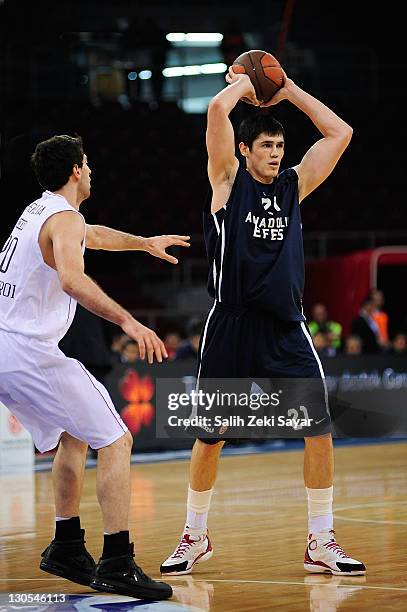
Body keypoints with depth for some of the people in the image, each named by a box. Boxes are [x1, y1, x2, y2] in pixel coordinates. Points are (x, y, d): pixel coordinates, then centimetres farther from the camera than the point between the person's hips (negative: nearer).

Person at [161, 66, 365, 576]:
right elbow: (218, 108, -12)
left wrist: (289, 91, 11)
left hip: (285, 328, 3)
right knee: (209, 436, 5)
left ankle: (321, 544, 6)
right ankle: (195, 538, 22)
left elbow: (340, 133, 11)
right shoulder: (228, 180, 1)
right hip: (231, 325, -3)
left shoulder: (295, 184, 11)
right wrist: (246, 82, 6)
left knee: (319, 431, -5)